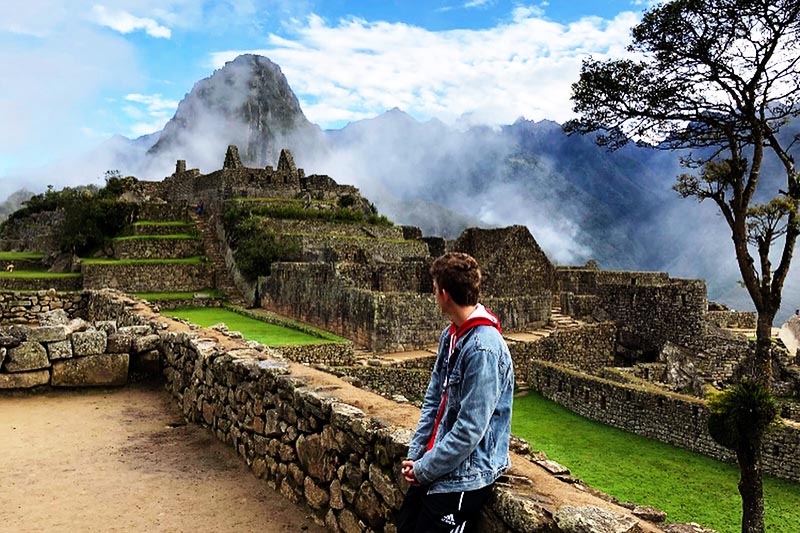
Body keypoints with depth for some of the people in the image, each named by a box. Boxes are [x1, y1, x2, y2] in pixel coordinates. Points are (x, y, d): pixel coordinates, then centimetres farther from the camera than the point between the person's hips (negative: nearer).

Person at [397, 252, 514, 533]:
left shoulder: (483, 349, -26)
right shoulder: (450, 334, 3)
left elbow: (469, 430, -25)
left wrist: (424, 469, -14)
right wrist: (415, 455, 1)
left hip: (465, 476, -8)